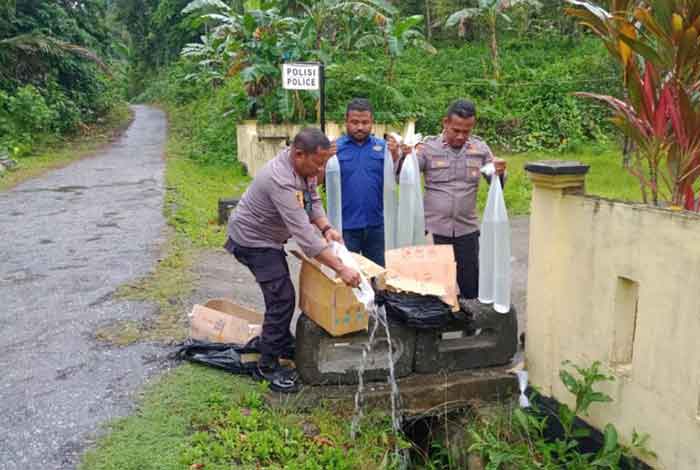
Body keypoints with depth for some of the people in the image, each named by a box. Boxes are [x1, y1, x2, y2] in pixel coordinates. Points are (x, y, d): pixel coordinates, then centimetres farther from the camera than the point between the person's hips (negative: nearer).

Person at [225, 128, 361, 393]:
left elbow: (313, 200, 2)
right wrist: (340, 268, -41)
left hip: (269, 237, 10)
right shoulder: (281, 180, -37)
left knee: (281, 293, 20)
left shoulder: (304, 166, -9)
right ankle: (267, 367, -1)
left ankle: (283, 344, 39)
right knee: (282, 298, -13)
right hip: (253, 241, -10)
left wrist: (326, 228, -17)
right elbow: (304, 234, -40)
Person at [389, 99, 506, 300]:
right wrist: (396, 156, -25)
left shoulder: (480, 148, 3)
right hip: (434, 229, -1)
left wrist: (500, 173, -17)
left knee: (470, 286, 9)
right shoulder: (428, 147, -3)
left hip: (467, 229, 2)